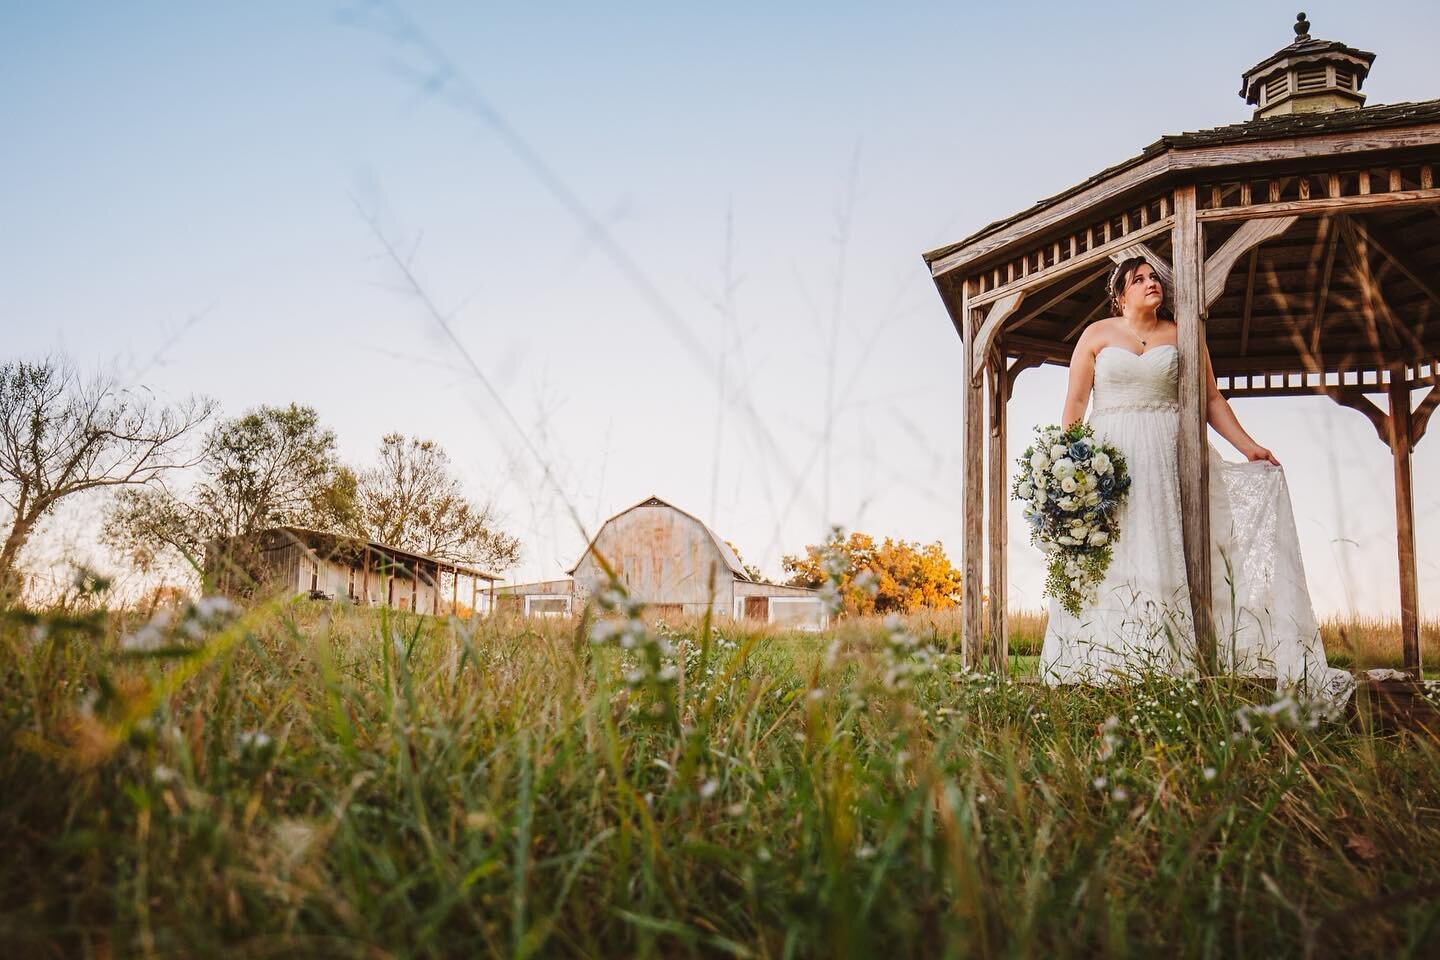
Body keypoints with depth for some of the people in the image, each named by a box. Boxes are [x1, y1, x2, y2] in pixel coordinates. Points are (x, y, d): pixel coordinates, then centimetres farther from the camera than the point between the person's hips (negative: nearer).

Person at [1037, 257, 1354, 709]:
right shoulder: (1097, 334, 9)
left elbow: (1211, 401, 11)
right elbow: (1075, 403, 5)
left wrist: (1248, 446, 1)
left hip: (1171, 458, 2)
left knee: (1174, 557, -7)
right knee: (1112, 564, -6)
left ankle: (1180, 666, -5)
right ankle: (1110, 675, -5)